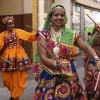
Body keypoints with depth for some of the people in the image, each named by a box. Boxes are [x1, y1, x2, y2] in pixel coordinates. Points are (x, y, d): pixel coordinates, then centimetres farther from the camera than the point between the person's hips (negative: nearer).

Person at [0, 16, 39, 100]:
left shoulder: (19, 31, 2)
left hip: (19, 57, -1)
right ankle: (14, 93, 31)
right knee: (8, 77, 8)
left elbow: (29, 36, -7)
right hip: (8, 58, 1)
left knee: (18, 77, 0)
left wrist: (36, 34, -26)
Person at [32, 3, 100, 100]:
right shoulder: (44, 34, -3)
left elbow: (86, 47, -1)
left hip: (68, 76, 2)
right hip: (49, 75, -1)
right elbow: (43, 57, -9)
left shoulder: (71, 34, 2)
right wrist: (56, 64, -27)